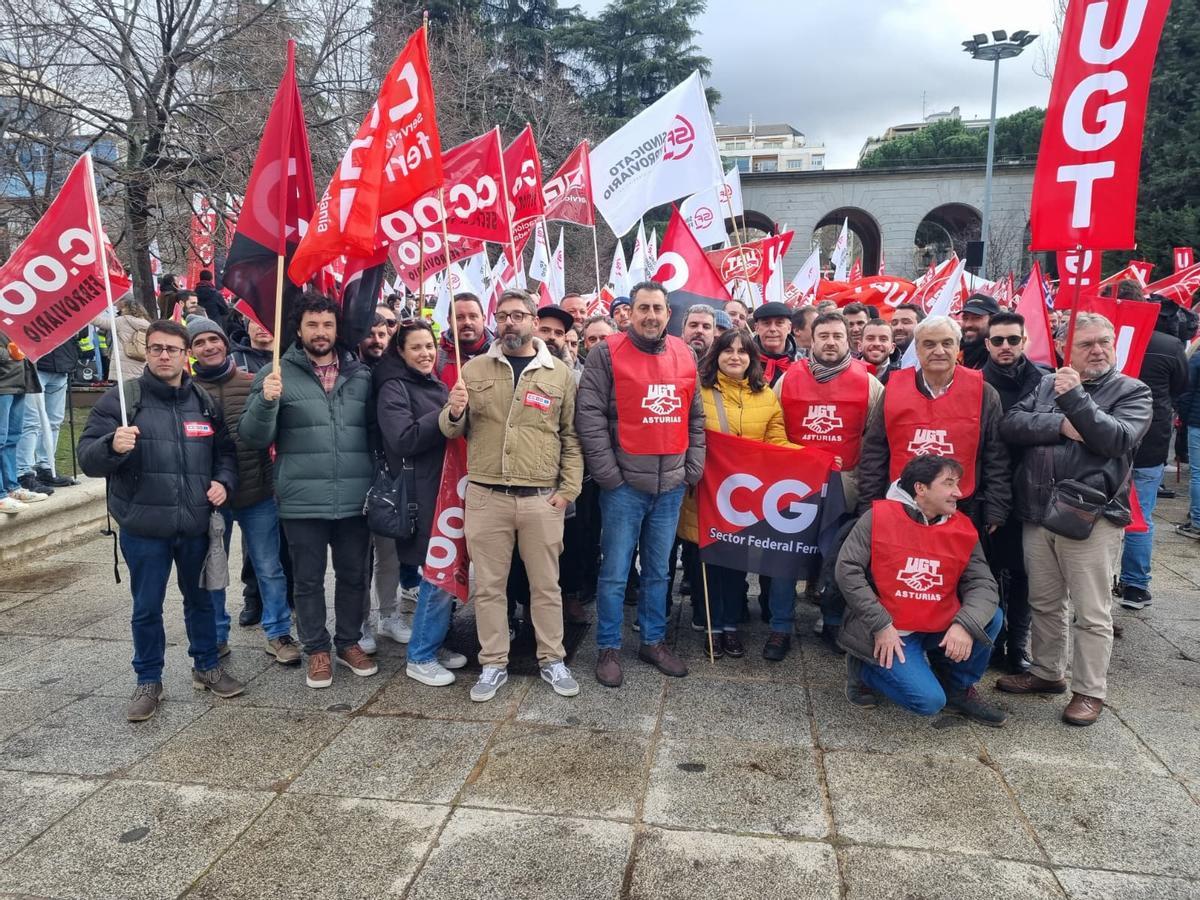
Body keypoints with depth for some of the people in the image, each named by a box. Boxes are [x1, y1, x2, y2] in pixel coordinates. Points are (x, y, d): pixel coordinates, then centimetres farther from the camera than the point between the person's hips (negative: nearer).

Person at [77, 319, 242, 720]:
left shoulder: (204, 401, 6)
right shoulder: (121, 398, -6)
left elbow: (226, 451, 17)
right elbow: (87, 458, -10)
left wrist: (223, 482, -2)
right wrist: (113, 445, -32)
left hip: (195, 525, 3)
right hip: (144, 528, -3)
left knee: (200, 600, 17)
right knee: (147, 608, 9)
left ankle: (206, 666, 35)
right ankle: (148, 681, 26)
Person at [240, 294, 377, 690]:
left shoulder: (361, 374, 7)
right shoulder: (277, 373, -1)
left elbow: (376, 429, 13)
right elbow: (253, 438, -4)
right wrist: (266, 401, -23)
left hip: (354, 499, 3)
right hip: (303, 502, -2)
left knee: (353, 575, 14)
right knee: (308, 580, 10)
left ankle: (349, 642, 32)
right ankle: (317, 650, 26)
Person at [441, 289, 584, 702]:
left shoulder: (560, 373, 5)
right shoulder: (474, 369, 6)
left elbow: (571, 437, 7)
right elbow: (452, 431, 10)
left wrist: (568, 488, -2)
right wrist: (455, 412, -13)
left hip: (543, 499, -1)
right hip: (485, 497, 1)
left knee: (546, 585, 10)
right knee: (488, 586, 9)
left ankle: (552, 661, 25)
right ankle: (493, 664, 23)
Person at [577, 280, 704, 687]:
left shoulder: (685, 355, 9)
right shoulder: (607, 353, -6)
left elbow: (695, 417, 15)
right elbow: (589, 416, -10)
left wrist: (694, 467, 7)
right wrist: (608, 473, -13)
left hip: (672, 486, 5)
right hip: (624, 484, -4)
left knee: (658, 571, 16)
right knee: (615, 572, 3)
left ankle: (654, 641, 29)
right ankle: (609, 648, 17)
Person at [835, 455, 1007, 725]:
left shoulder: (964, 529, 1)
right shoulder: (879, 516, -11)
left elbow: (983, 584, -5)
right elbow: (848, 570, -15)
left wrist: (964, 625, -25)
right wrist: (881, 625, -19)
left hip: (939, 629, 5)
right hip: (887, 632, -5)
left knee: (991, 618, -16)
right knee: (929, 701, -20)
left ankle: (957, 688, 8)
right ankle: (864, 668, 8)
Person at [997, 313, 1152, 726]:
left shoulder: (1133, 392, 1)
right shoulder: (1047, 384, 11)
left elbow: (1117, 439, -17)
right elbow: (1010, 424, -2)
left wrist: (1075, 398, -21)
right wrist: (1061, 425, -15)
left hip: (1090, 517, -4)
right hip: (1037, 513, 4)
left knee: (1091, 612, 4)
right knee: (1044, 603, 17)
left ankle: (1089, 691, 17)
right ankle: (1047, 672, 33)